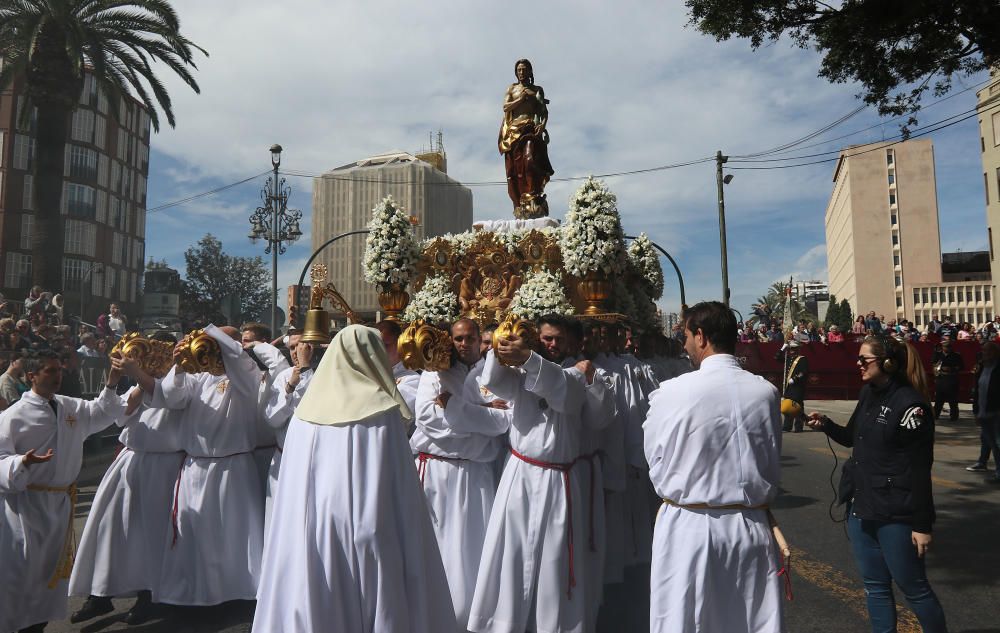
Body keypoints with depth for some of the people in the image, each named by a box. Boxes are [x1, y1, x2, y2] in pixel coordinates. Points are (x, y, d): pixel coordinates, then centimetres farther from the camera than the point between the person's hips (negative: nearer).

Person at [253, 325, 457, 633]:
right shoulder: (382, 410, -11)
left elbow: (292, 492, 8)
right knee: (378, 606, 9)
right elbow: (399, 490, -11)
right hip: (367, 539, -5)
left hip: (309, 536, 5)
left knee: (312, 606, 15)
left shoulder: (308, 407, 3)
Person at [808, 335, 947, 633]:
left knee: (913, 587, 7)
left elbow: (920, 469, -16)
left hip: (895, 514, -7)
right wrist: (826, 425, 0)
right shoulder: (868, 394, 6)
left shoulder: (910, 404, -16)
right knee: (875, 586, 16)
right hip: (861, 506, 7)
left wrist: (922, 524, -15)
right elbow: (852, 438, 20)